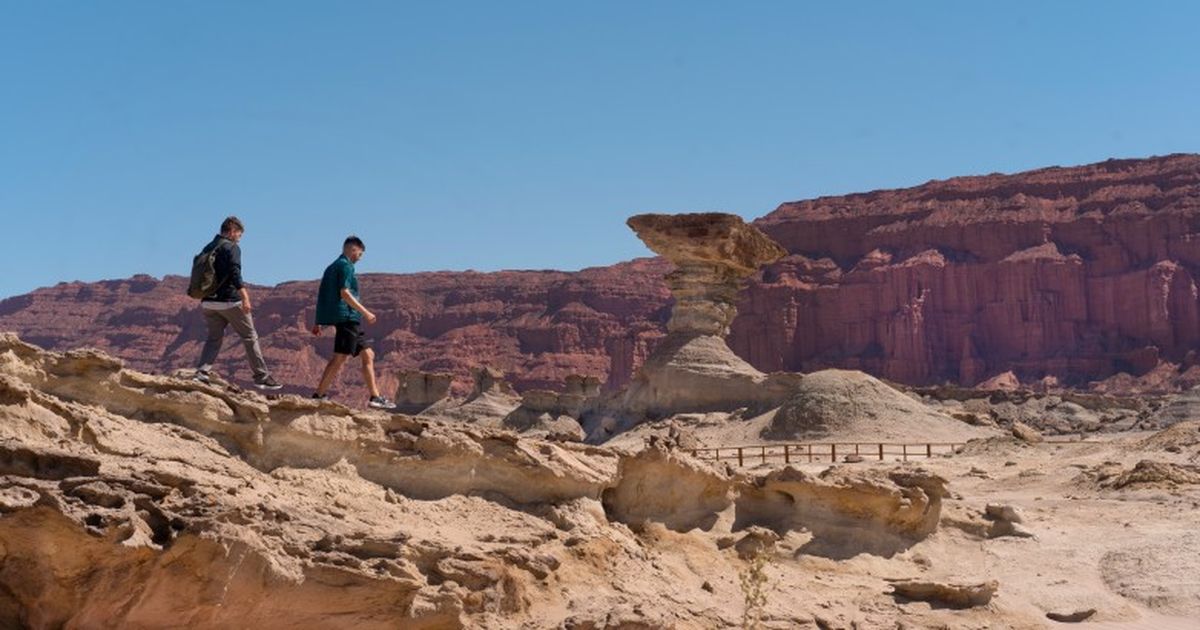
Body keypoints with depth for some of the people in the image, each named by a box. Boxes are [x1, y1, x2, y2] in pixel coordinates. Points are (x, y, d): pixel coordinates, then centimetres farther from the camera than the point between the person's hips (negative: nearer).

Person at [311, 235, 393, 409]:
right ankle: (318, 395, -11)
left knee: (368, 355, 10)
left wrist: (318, 322, 20)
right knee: (340, 358, -11)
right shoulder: (345, 266, -6)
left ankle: (375, 397, 8)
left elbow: (322, 295, 20)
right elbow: (344, 293, -18)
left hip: (351, 320, 10)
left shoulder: (332, 267, 22)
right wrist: (365, 312, -16)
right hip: (347, 318, -10)